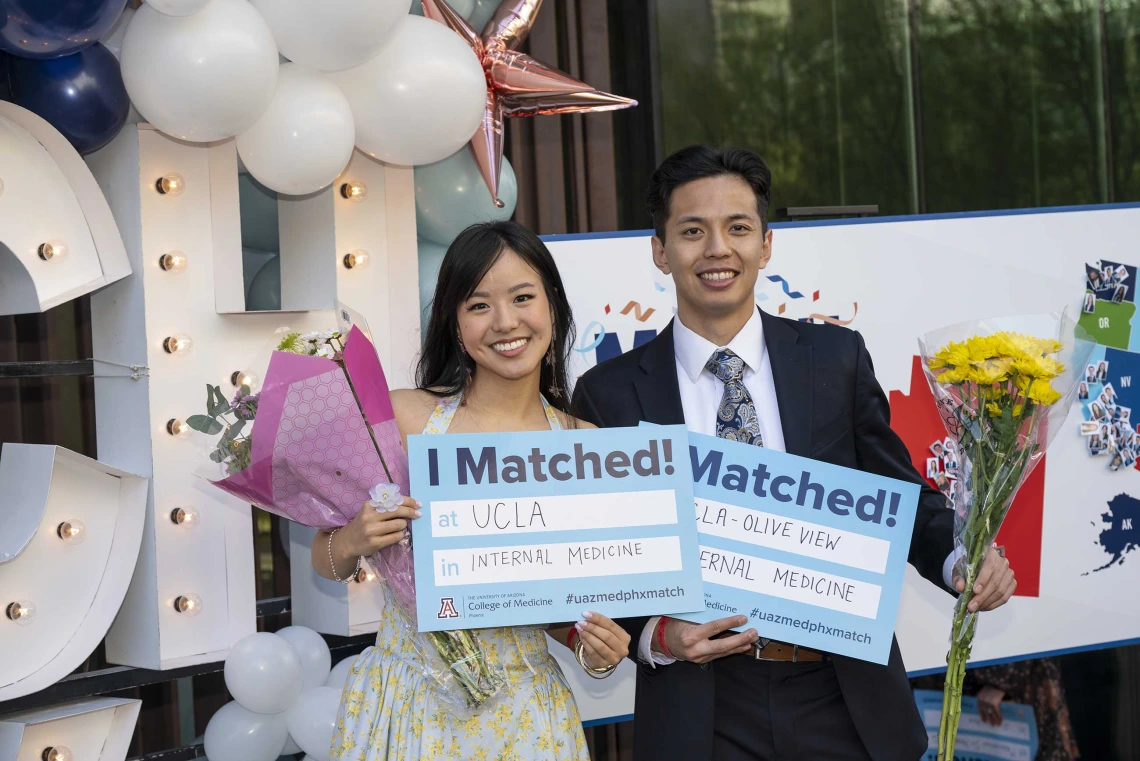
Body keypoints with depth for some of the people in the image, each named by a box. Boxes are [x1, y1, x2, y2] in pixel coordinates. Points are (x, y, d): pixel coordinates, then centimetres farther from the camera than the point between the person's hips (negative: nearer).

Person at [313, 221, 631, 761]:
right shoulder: (403, 417, -8)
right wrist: (351, 542, -19)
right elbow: (325, 564, 2)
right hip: (409, 706, -1)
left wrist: (595, 647, -12)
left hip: (525, 714, 1)